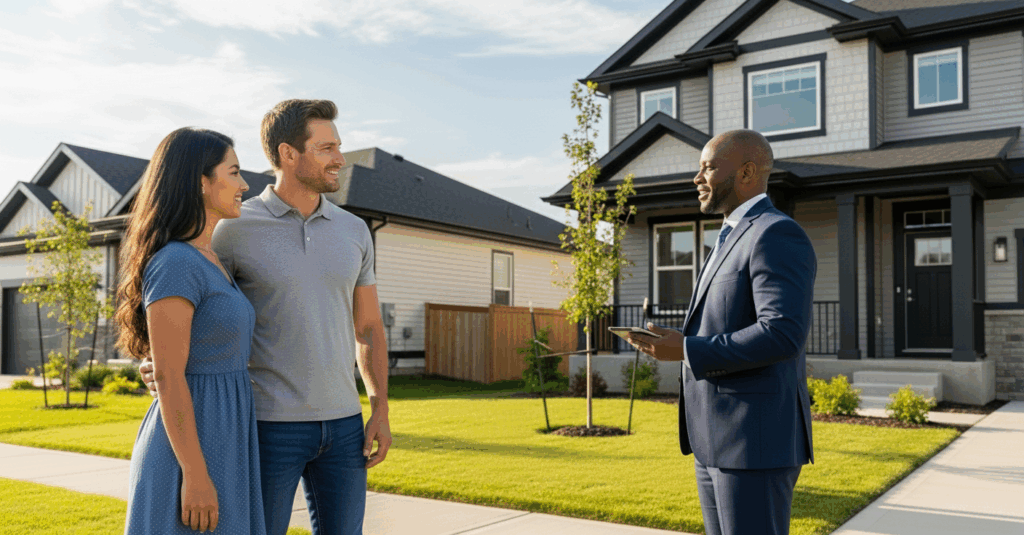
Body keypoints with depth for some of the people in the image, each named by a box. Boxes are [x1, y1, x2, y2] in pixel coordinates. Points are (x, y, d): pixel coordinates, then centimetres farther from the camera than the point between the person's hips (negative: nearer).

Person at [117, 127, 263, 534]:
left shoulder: (205, 262, 12)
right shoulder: (173, 264, -17)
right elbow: (167, 377, -19)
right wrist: (195, 477, -19)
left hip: (216, 441, 10)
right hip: (191, 452, -10)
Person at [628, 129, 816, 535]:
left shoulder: (777, 234, -13)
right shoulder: (733, 239, 20)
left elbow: (783, 333, -25)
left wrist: (686, 350, -19)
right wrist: (677, 341, 6)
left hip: (756, 441, -10)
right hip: (716, 442, 10)